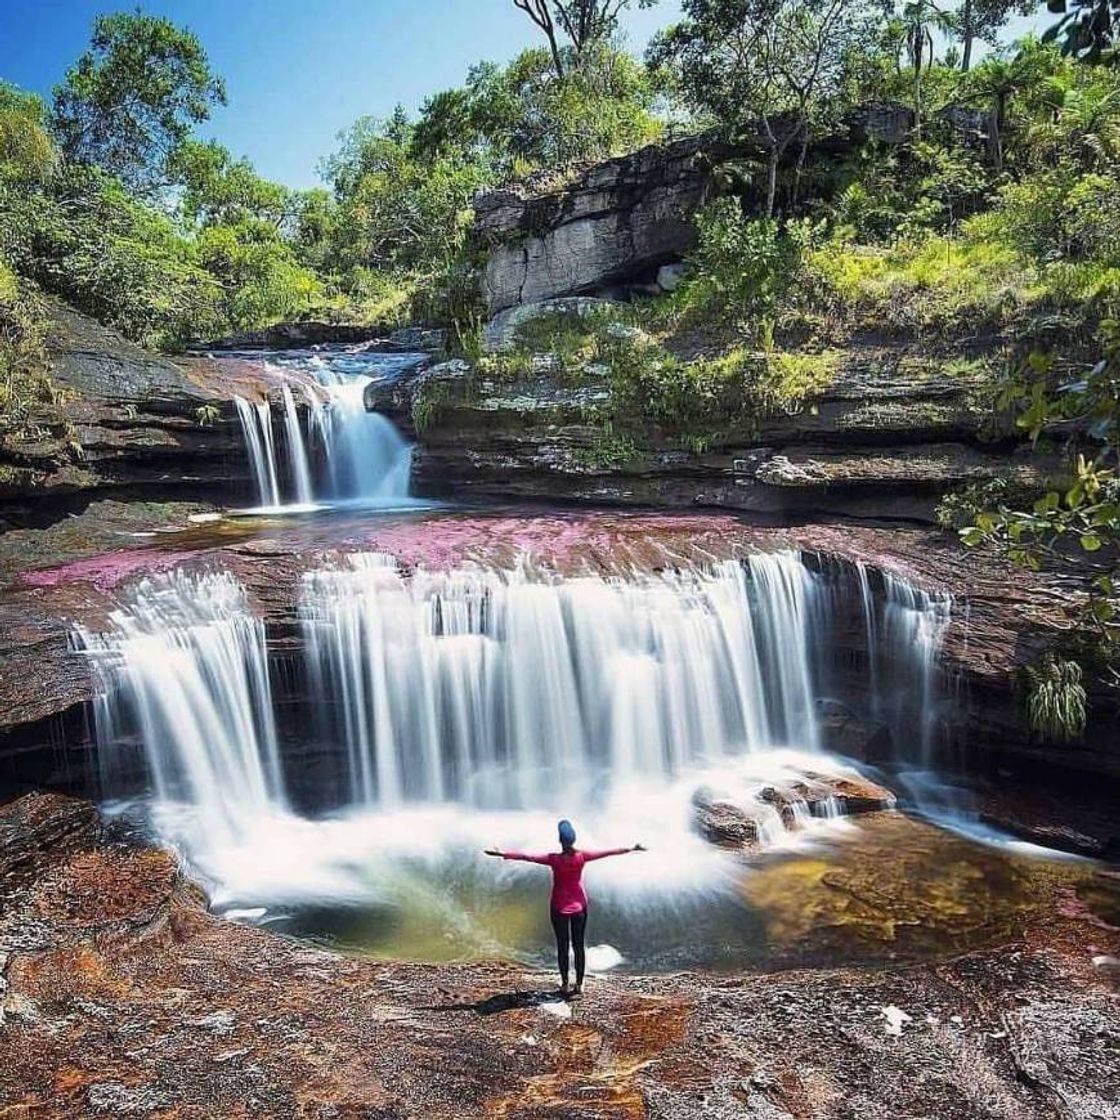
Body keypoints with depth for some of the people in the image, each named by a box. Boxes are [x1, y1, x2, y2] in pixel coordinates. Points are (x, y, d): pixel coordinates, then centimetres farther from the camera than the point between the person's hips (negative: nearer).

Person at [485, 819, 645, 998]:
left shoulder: (554, 859, -19)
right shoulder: (582, 857, -14)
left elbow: (527, 857, -21)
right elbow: (607, 852, -7)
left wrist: (503, 854, -18)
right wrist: (630, 849, 2)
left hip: (559, 906, -2)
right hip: (579, 904, 2)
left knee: (562, 945, 7)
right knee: (579, 945, 9)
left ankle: (565, 985, 9)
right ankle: (579, 985, 11)